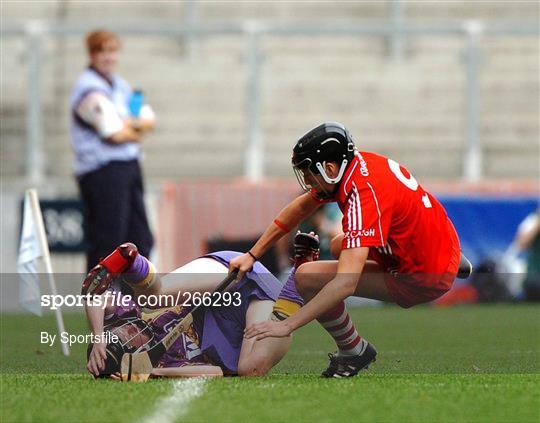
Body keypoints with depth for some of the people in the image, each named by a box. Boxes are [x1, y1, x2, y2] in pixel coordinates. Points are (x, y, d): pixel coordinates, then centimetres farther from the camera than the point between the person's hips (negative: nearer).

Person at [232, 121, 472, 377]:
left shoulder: (364, 196, -30)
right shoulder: (357, 162, -5)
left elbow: (346, 283, -37)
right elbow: (302, 207, 13)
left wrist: (286, 325, -35)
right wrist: (252, 255, 12)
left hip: (421, 279, -9)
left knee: (308, 277, -19)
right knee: (339, 246, 35)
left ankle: (354, 351, 0)